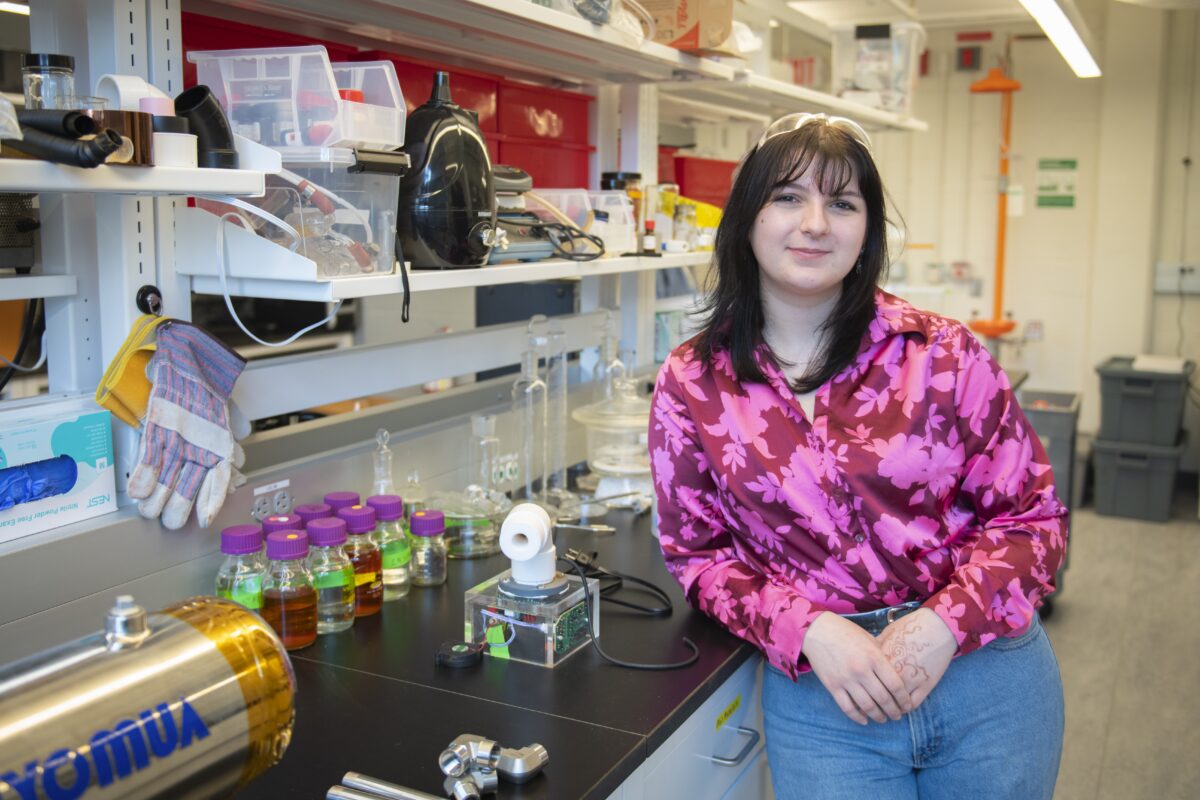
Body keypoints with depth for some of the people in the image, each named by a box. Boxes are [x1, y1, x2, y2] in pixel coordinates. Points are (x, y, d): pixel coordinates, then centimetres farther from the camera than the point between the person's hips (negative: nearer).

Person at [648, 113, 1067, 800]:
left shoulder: (944, 354, -6)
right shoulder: (692, 387, -4)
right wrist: (807, 629, -15)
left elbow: (1032, 516, -2)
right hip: (817, 690, 0)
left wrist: (943, 625, -17)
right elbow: (699, 552, 0)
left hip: (984, 663, 1)